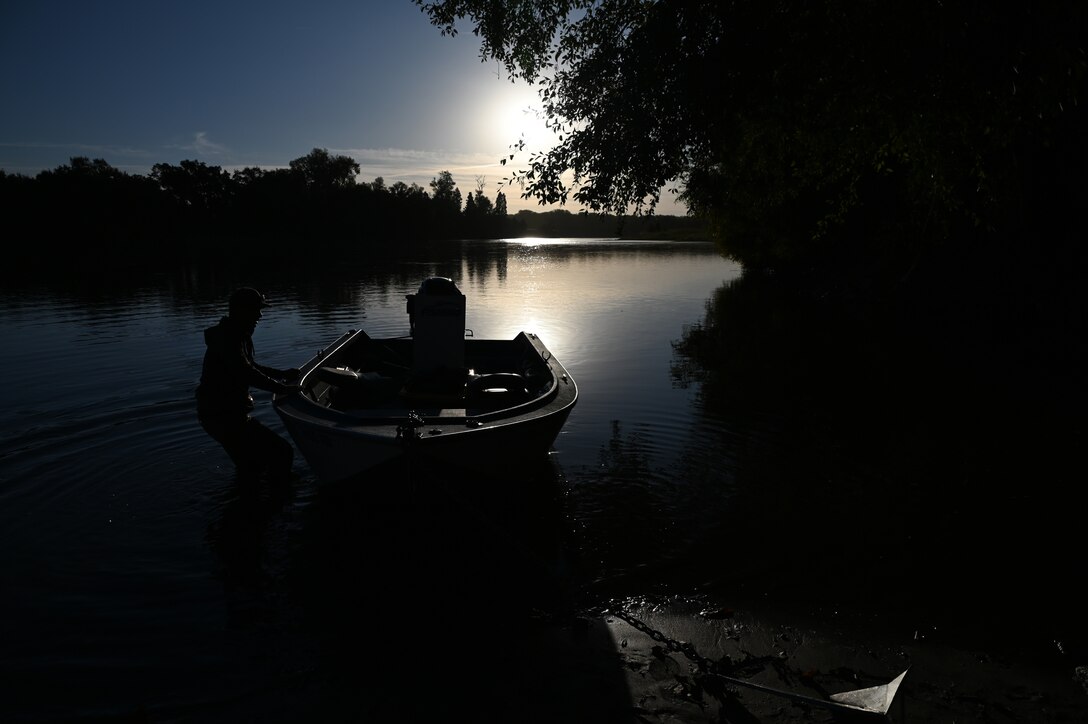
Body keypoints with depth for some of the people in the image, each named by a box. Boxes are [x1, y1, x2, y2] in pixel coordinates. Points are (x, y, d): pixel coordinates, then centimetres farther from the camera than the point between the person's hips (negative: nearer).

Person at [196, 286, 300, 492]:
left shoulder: (236, 335, 12)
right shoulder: (227, 338, -21)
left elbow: (249, 366, 26)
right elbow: (246, 373, -30)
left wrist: (282, 374, 18)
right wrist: (282, 388, -22)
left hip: (222, 413, 11)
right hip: (224, 417, -11)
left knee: (251, 463, 29)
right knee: (282, 453, -14)